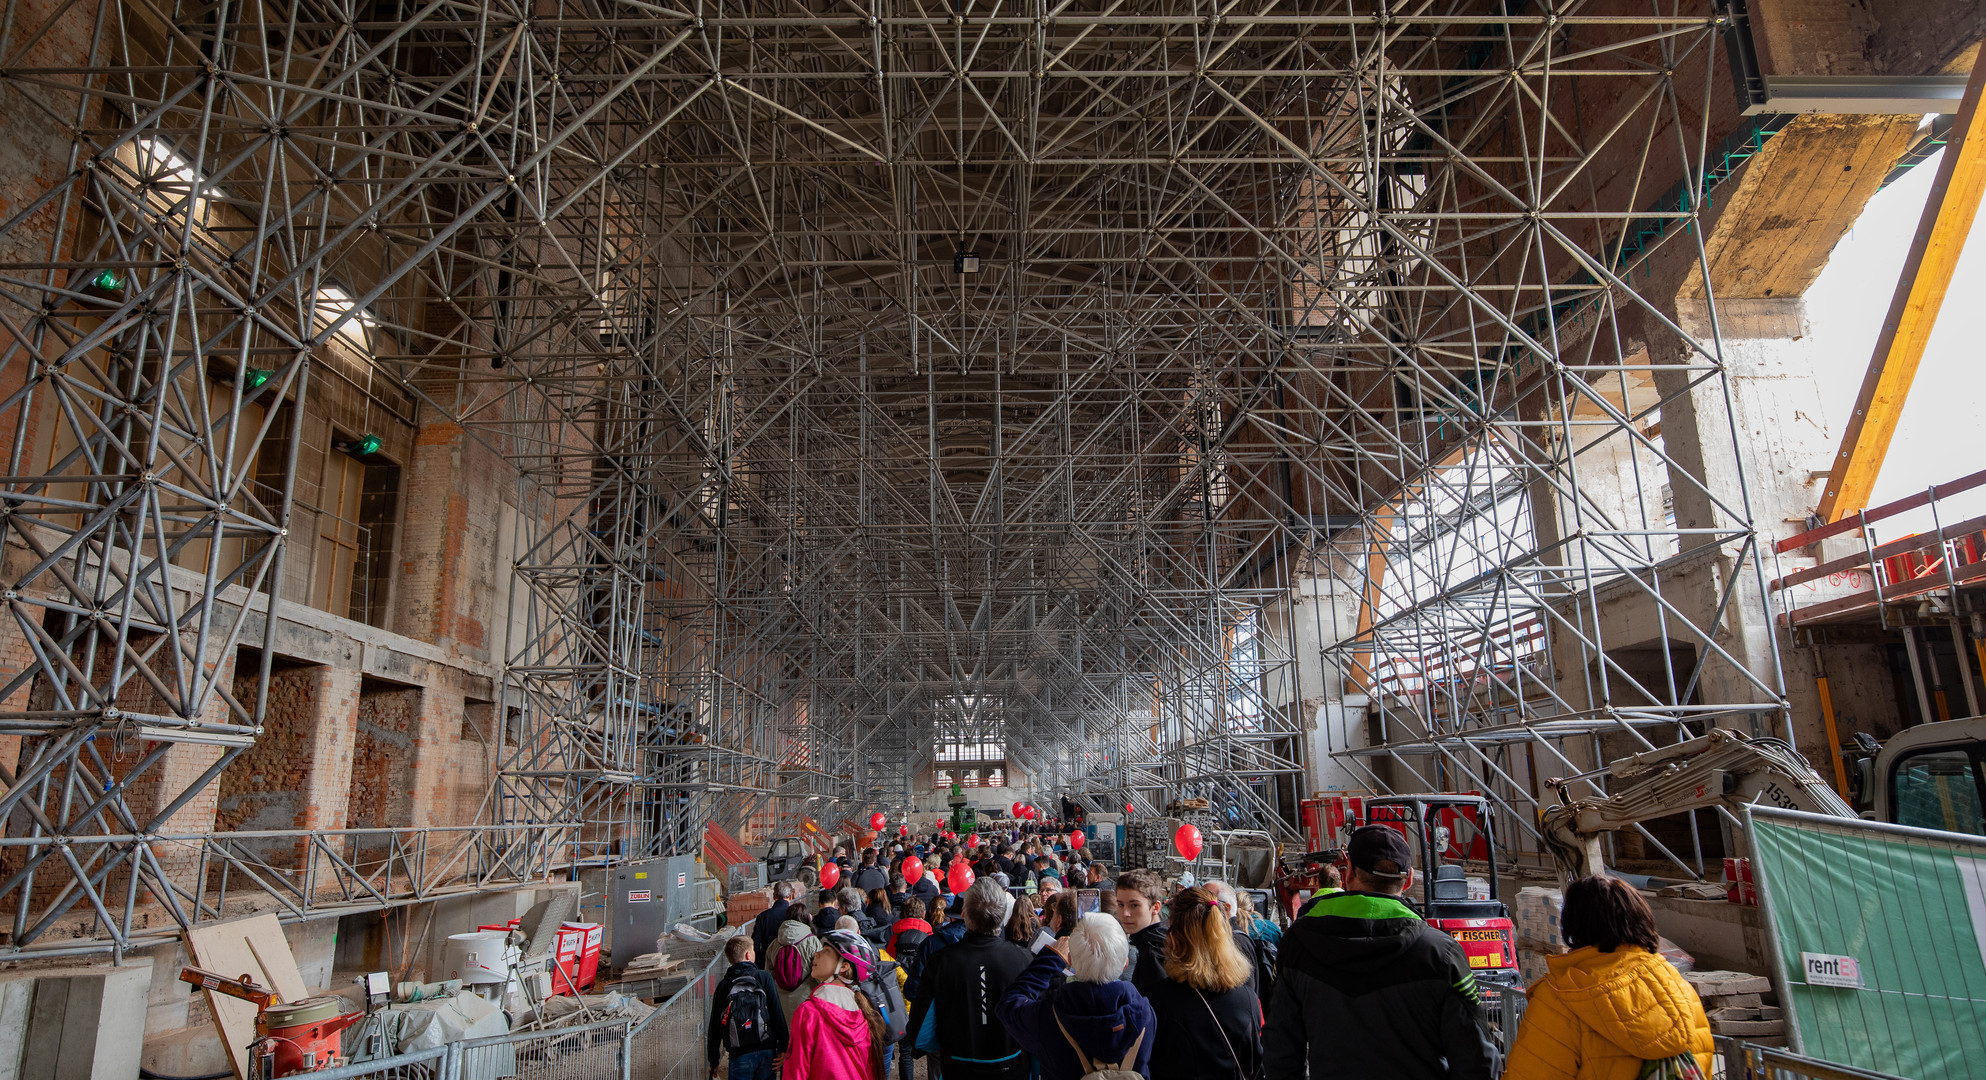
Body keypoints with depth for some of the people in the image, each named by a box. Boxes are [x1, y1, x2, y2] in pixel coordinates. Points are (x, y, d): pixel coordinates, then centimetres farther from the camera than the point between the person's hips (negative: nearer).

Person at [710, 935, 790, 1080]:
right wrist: (783, 1047, 1)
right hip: (766, 1050, 0)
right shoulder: (764, 977, -1)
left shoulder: (723, 986, 4)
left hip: (739, 1055, 0)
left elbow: (715, 1026, 7)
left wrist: (713, 1061, 16)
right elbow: (777, 1013, -5)